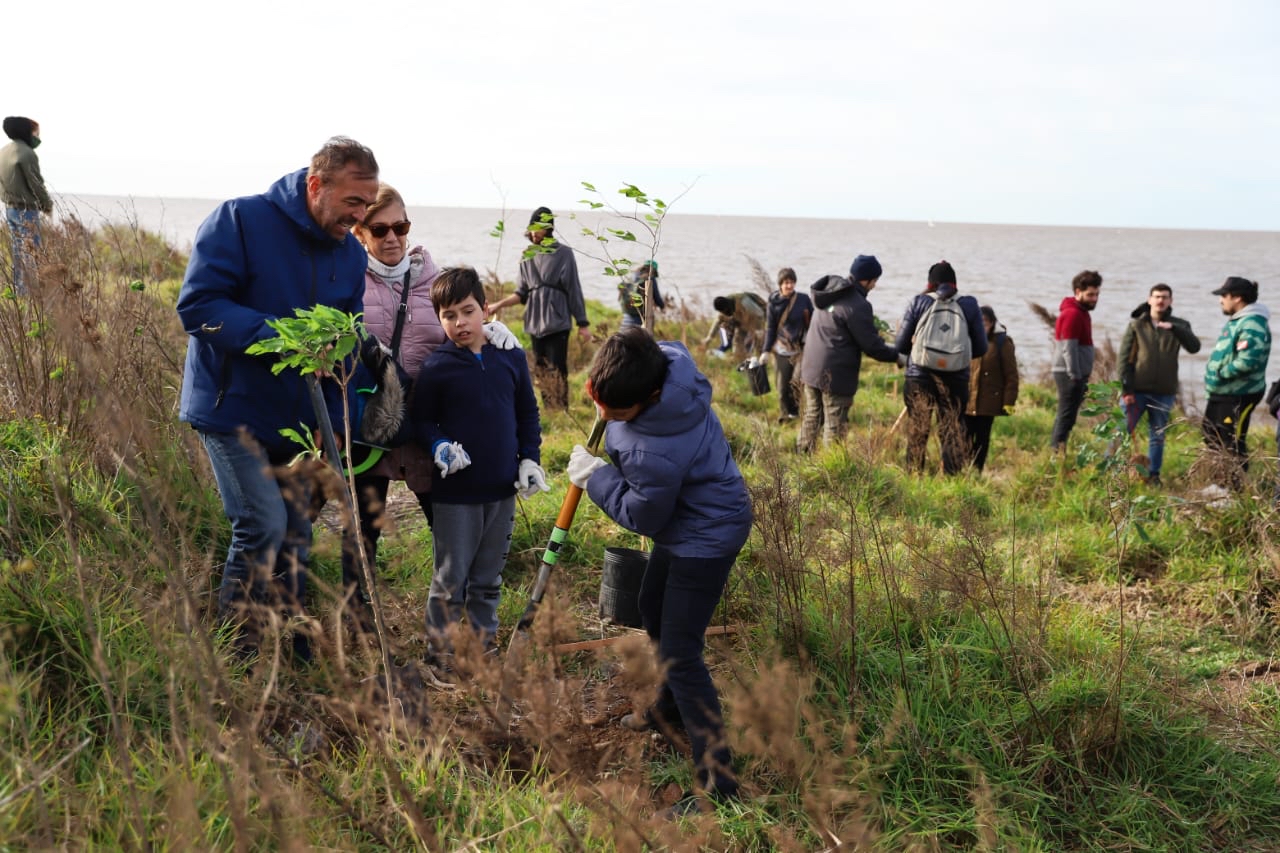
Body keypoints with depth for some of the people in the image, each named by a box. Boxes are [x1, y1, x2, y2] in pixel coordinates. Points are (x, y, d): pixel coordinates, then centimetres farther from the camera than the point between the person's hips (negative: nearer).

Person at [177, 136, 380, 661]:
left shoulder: (351, 254, 5)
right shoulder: (239, 220, -13)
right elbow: (197, 305, -19)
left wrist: (332, 422, 0)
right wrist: (280, 337, -30)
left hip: (297, 419, 6)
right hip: (233, 408, -6)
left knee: (295, 536, 11)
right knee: (263, 524, -16)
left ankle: (294, 657, 27)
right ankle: (234, 653, 2)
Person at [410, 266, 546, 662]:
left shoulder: (511, 358, 2)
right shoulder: (436, 367, -8)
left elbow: (528, 412, 13)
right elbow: (421, 421, 0)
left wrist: (530, 458, 4)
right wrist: (439, 447, -18)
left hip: (502, 488, 3)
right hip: (455, 492, -3)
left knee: (488, 578, 15)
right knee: (451, 578, 4)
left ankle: (482, 643, 28)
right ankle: (442, 652, 17)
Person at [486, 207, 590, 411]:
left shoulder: (563, 253, -2)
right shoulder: (528, 256, 10)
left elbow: (574, 290, -3)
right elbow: (522, 293, 12)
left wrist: (582, 323, -4)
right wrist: (499, 304, -1)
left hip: (557, 321, -5)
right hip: (535, 322, 5)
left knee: (556, 371, -10)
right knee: (540, 371, 6)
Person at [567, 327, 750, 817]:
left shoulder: (655, 453, -40)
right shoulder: (665, 358, -19)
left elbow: (642, 518, -22)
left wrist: (594, 477, -11)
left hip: (705, 538, -11)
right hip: (686, 521, 11)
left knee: (679, 654, -8)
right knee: (653, 610, 29)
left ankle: (717, 782, 0)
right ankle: (672, 709, 52)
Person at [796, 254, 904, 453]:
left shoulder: (829, 290, 7)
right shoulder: (857, 306, -20)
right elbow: (871, 346, -15)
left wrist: (881, 341, 19)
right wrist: (898, 357, -2)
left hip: (810, 368, 8)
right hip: (835, 375, -8)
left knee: (812, 415, 20)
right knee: (835, 423, 0)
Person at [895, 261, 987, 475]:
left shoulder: (918, 302, -2)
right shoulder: (969, 305, 2)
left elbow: (901, 345, 0)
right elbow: (981, 348, 5)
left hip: (919, 378, 0)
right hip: (955, 380, 1)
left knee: (917, 434, 9)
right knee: (953, 433, 6)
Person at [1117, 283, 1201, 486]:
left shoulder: (1178, 325, 5)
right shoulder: (1136, 325, 1)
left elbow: (1194, 347, -12)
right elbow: (1124, 358, -2)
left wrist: (1174, 328, -25)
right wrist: (1126, 389, -10)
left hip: (1163, 393, 2)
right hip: (1137, 391, -2)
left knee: (1157, 436, 9)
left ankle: (1153, 475, 18)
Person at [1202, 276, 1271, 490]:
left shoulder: (1252, 324, -20)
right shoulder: (1236, 320, 14)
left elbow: (1247, 361, -30)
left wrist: (1221, 373, -19)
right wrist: (1214, 377, 10)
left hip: (1238, 396, -11)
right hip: (1221, 393, 11)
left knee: (1232, 444, -4)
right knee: (1212, 439, 19)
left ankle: (1236, 486, 5)